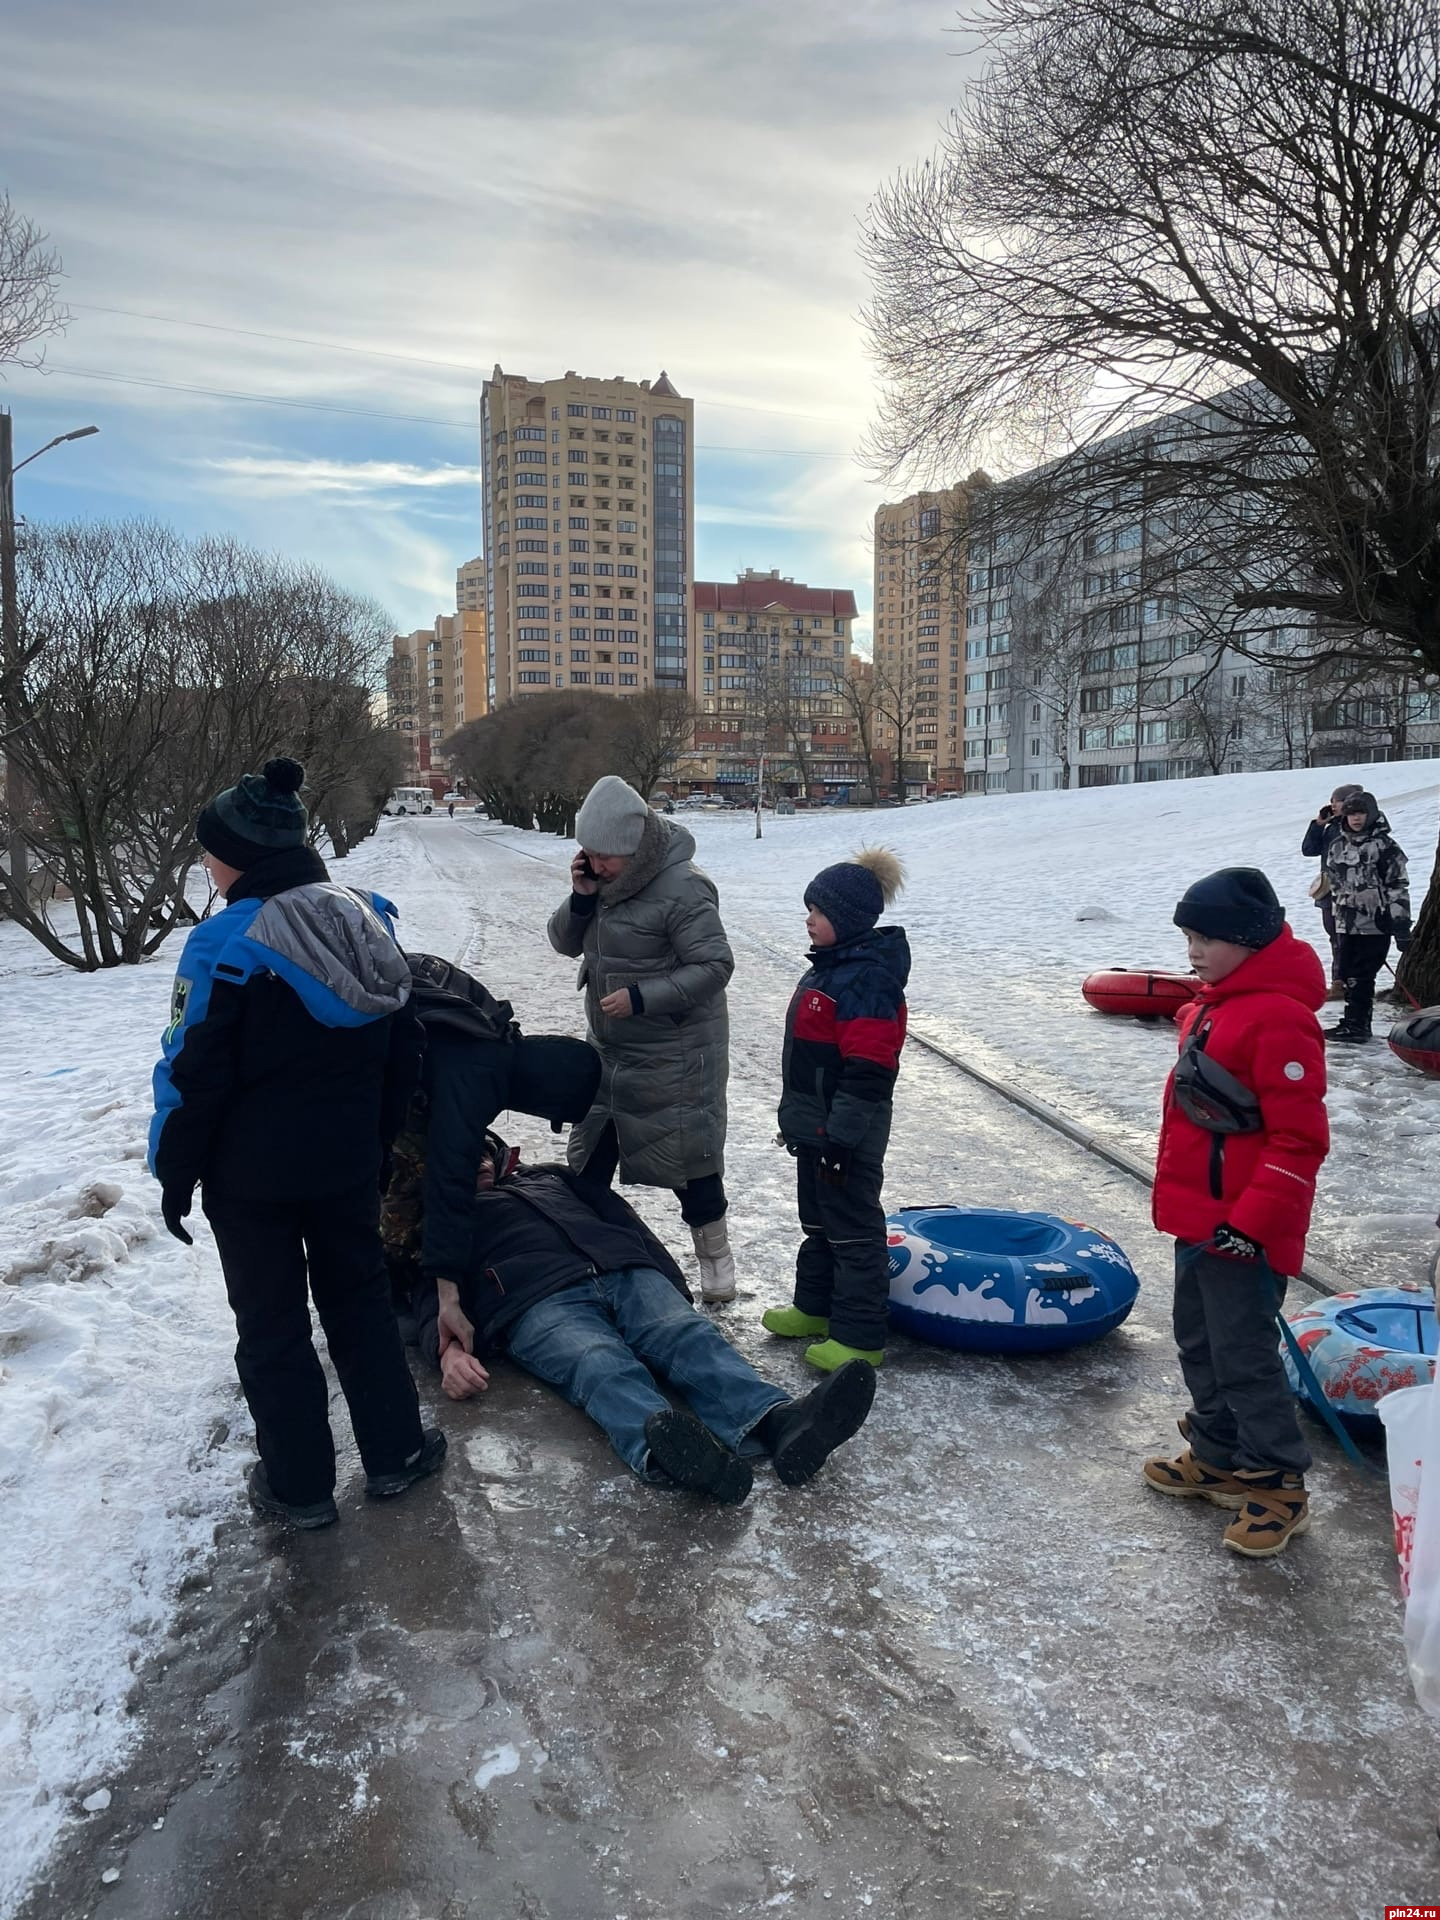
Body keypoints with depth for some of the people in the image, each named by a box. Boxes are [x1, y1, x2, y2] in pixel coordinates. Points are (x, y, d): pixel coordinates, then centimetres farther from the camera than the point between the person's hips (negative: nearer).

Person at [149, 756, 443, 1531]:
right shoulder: (368, 920, 0)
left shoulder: (226, 942, -20)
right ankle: (394, 1452, 28)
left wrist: (174, 1173, -4)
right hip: (346, 1159, 5)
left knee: (271, 1323, 11)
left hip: (251, 1170, -5)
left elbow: (194, 1075, -17)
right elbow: (401, 1051, 8)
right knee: (359, 1297, 21)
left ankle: (299, 1485, 23)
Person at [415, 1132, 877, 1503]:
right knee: (604, 1367, -37)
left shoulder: (550, 1177, 39)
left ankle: (777, 1423, -55)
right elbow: (433, 1302, 13)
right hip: (539, 1302, -4)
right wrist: (448, 1348, -11)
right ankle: (662, 1446, -68)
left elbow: (622, 1217, 30)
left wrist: (671, 1283, 12)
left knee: (693, 1336, -28)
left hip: (626, 1274, 4)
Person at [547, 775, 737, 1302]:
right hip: (609, 1048, 8)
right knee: (590, 1155, 16)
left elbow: (714, 966, -23)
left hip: (675, 1055, -7)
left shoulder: (682, 889, -23)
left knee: (686, 1154, 4)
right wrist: (581, 898, -13)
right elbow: (566, 942, 7)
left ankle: (714, 1253, 25)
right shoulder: (603, 877, 1)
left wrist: (641, 997, -27)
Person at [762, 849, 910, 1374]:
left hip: (846, 1133, -10)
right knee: (818, 1220, 22)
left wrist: (842, 1137, -26)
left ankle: (860, 1336, 11)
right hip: (816, 1126, 10)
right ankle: (815, 1306, 37)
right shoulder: (831, 968, 10)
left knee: (853, 1230, 1)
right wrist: (801, 1121, 24)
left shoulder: (868, 981, -23)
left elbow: (867, 1073, -27)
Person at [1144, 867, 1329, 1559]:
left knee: (1242, 1354, 1)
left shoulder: (1279, 1018, -23)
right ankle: (1220, 1457, 36)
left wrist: (1251, 1222, -23)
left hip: (1243, 1231, -10)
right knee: (1199, 1342, 20)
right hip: (1198, 1217, 10)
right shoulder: (1216, 1002, 8)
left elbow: (1299, 1139, -24)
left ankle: (1278, 1486, 18)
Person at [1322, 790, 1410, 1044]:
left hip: (1375, 924, -6)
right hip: (1346, 924, 6)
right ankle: (1355, 1023, 19)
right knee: (1348, 974, 9)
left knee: (1360, 976, -7)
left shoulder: (1384, 846, -8)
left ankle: (1356, 1025, -2)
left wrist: (1401, 927, -12)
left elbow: (1398, 887, -9)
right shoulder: (1337, 844, 10)